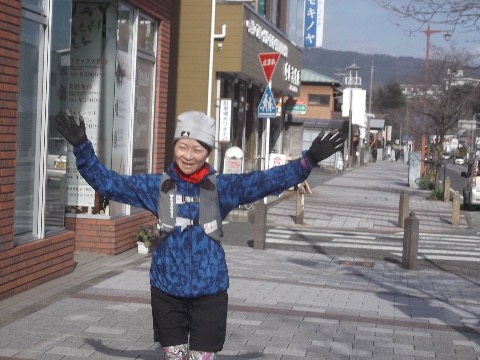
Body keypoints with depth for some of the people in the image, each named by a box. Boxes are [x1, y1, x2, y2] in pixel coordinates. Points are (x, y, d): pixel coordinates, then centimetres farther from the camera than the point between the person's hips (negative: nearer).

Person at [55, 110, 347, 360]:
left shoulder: (221, 188, -5)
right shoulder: (157, 187, -1)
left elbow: (267, 181, -14)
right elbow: (107, 182, 1)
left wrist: (309, 160, -25)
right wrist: (82, 147, -8)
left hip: (209, 293, -1)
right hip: (167, 292, 2)